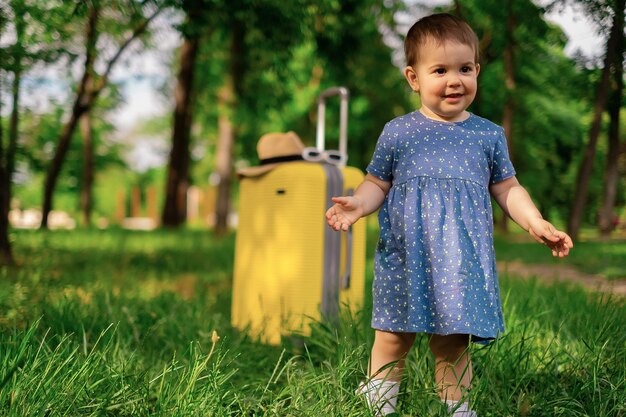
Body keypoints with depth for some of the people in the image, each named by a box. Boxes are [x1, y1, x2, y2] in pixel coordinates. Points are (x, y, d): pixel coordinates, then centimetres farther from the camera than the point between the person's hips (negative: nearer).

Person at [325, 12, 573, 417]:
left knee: (453, 343, 4)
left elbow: (506, 187, 13)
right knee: (392, 337, 6)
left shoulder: (489, 135, 7)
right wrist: (358, 204, -13)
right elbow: (377, 183, 7)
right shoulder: (398, 133, 3)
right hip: (405, 258, 0)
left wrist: (536, 223, 1)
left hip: (462, 262, 1)